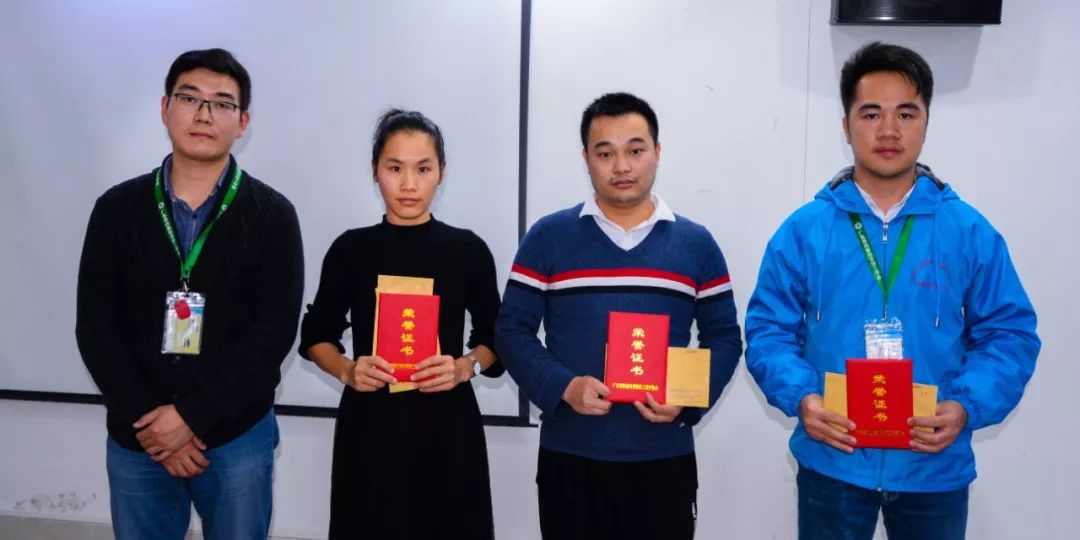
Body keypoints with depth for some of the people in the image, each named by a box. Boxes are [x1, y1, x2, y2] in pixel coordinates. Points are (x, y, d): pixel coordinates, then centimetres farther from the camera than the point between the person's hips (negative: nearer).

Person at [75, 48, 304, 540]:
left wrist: (193, 416, -15)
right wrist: (146, 421, -10)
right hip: (136, 437, 2)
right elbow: (96, 327, -1)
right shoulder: (117, 208, 2)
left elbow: (274, 330, -10)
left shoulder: (271, 214, -4)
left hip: (237, 436, -1)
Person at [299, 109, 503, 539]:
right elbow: (316, 335, 9)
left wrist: (463, 368, -13)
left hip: (447, 422, 0)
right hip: (369, 422, 0)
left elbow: (495, 339, 6)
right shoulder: (350, 248, 1)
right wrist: (347, 371, -10)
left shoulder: (467, 249, 0)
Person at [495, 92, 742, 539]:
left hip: (665, 461, 1)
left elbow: (724, 338, 6)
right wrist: (562, 387, -17)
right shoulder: (548, 237, 1)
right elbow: (512, 331, -1)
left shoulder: (696, 244, 5)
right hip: (569, 460, -1)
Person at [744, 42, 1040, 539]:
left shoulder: (970, 231, -2)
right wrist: (801, 397, -19)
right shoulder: (804, 229, -4)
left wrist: (966, 407, -15)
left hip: (935, 467, 1)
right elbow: (768, 331, -2)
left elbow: (1009, 334, 1)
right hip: (832, 463, -1)